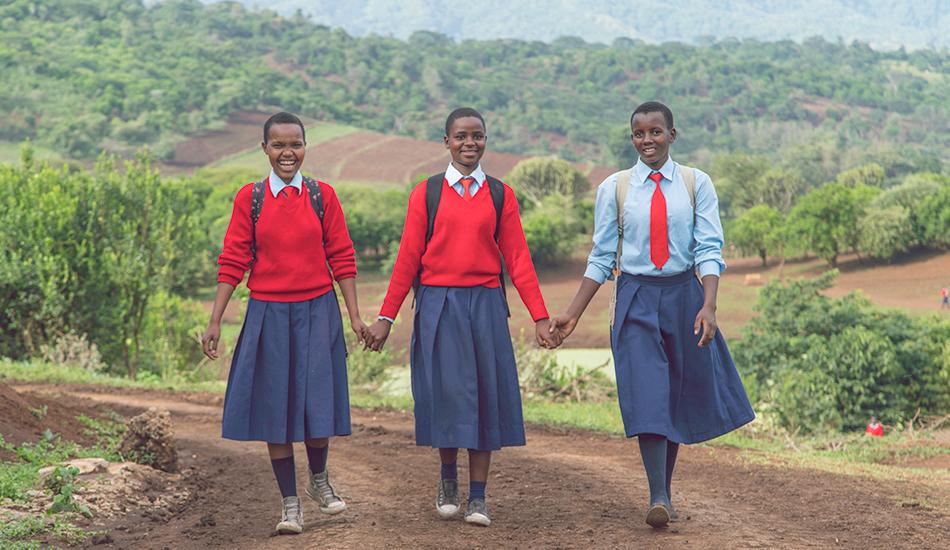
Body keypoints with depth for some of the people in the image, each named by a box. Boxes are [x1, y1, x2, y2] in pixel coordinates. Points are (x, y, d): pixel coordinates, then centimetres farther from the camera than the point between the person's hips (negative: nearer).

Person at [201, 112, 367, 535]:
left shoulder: (322, 195, 1)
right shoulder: (249, 198, 1)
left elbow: (341, 258, 3)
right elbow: (233, 263, 1)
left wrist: (355, 316, -1)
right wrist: (215, 322, -3)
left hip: (317, 311, 0)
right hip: (269, 313, 0)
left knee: (317, 402, -1)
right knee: (274, 406, 2)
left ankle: (319, 480, 27)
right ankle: (290, 504, 14)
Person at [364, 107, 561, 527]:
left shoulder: (500, 195, 6)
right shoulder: (426, 193, 3)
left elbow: (518, 259, 4)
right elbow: (408, 259, 3)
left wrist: (540, 316, -1)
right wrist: (385, 317, -1)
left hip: (486, 305, 1)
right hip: (438, 305, -1)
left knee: (487, 394, 1)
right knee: (446, 391, 0)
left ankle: (478, 497, 10)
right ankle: (448, 479, 25)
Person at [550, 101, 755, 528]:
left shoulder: (696, 185, -1)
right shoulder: (614, 188, 1)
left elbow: (709, 249, -5)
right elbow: (601, 258, 4)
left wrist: (708, 306, -18)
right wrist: (573, 314, -1)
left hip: (683, 294, 1)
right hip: (636, 299, -1)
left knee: (679, 398, 10)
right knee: (646, 397, -11)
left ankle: (666, 490, 25)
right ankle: (658, 499, -12)